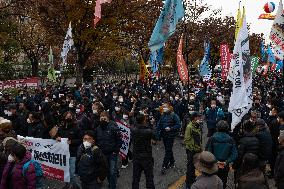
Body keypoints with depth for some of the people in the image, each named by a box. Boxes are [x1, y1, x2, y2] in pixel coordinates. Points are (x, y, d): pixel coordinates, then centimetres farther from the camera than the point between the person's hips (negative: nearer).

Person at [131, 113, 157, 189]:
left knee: (135, 178, 15)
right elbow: (155, 137, -3)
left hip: (136, 158, 4)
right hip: (147, 158, -4)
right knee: (149, 178, 10)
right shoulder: (148, 131, -22)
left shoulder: (133, 130, -11)